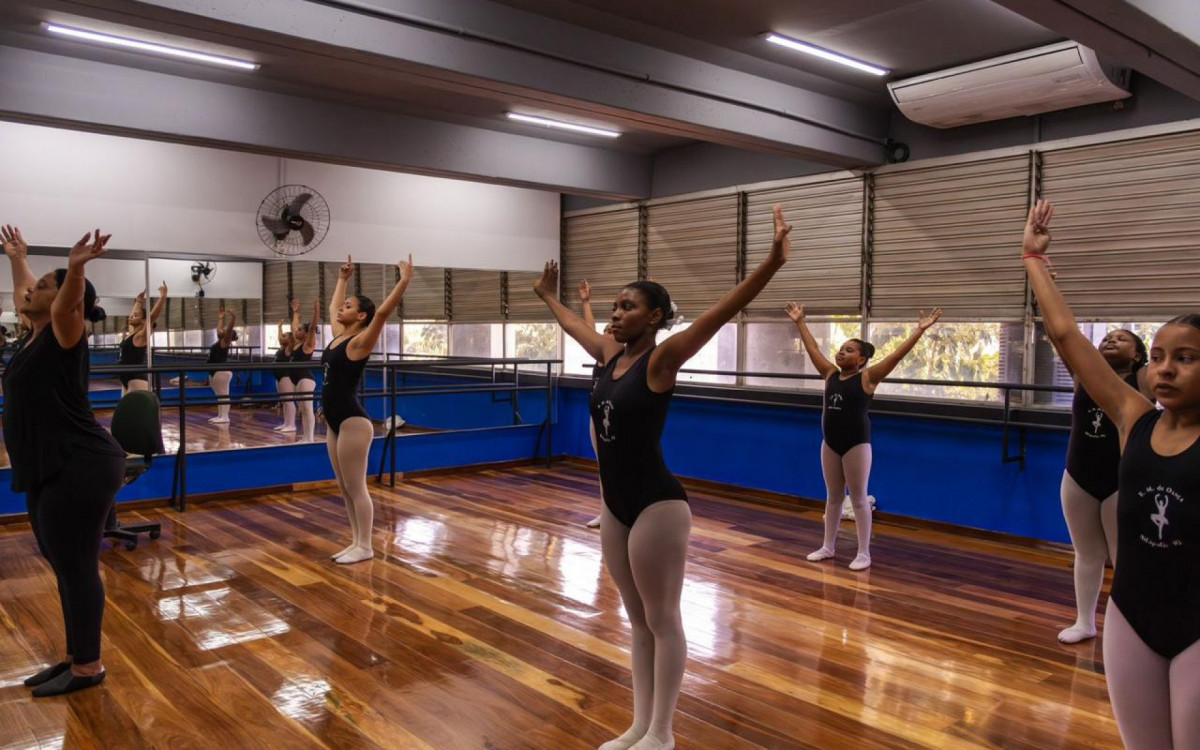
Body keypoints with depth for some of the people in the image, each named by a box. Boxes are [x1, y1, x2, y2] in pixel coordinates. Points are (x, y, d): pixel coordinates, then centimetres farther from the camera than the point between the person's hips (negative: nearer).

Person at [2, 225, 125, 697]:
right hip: (49, 472, 9)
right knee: (65, 568, 15)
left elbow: (66, 303, -33)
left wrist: (75, 269, -50)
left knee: (77, 568, -2)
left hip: (80, 469, -9)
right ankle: (75, 656, 27)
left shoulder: (63, 335, -10)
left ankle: (88, 667, 10)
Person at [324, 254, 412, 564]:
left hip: (353, 422, -9)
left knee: (356, 487, -2)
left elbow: (384, 311, -25)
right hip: (334, 422, 9)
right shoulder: (338, 336, 11)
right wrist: (343, 279, 35)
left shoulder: (360, 342, -11)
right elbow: (332, 306, 29)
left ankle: (365, 546, 8)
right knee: (344, 487, 13)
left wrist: (405, 280, -28)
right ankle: (356, 542, 22)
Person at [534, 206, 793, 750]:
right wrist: (549, 297, 43)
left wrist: (771, 264, -37)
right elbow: (573, 324, 28)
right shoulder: (610, 354, 7)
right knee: (638, 620, 16)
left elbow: (720, 313, -25)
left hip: (657, 505, -8)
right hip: (615, 505, 8)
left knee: (663, 621, 5)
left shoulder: (662, 359, -13)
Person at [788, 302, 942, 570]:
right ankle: (828, 547, 23)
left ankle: (864, 554, 9)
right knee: (833, 496, 14)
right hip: (829, 444, 5)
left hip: (856, 444, -5)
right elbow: (813, 349, 14)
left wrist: (920, 330, -19)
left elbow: (897, 354, -14)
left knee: (858, 498, 1)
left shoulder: (867, 378, -8)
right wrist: (800, 323, 18)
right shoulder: (830, 374, 6)